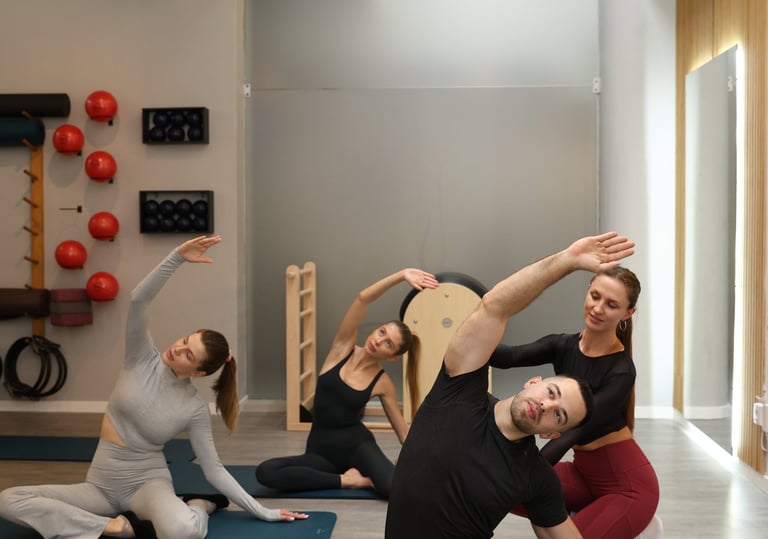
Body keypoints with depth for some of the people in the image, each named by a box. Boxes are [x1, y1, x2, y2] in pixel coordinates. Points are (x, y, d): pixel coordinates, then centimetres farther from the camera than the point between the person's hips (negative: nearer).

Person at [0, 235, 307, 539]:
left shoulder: (195, 410, -9)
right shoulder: (144, 360, -7)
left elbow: (214, 470, -2)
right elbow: (139, 300, -23)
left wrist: (262, 512, -5)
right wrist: (177, 257, -37)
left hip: (148, 484, -4)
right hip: (100, 485, 5)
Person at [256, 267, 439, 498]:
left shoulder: (383, 383, -3)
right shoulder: (343, 347, -4)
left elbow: (402, 427, 8)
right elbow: (363, 299, -16)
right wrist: (401, 275, -26)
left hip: (357, 443, -3)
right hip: (321, 449, 3)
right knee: (265, 472, -25)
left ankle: (367, 478, 1)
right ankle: (345, 480, -12)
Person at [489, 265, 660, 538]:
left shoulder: (621, 371, -19)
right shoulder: (563, 346, -3)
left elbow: (571, 432, -27)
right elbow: (509, 356, -22)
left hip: (627, 485, -6)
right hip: (584, 473, 6)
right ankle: (581, 515, 8)